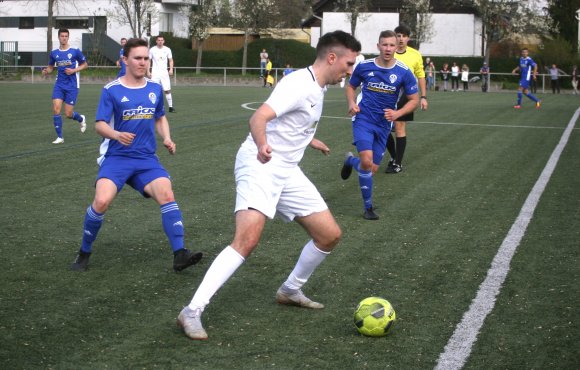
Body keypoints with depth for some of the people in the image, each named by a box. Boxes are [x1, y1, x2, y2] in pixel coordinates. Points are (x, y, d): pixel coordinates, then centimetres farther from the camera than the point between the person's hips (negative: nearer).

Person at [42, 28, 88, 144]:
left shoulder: (75, 51, -5)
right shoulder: (54, 53, 4)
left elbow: (85, 64, 5)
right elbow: (51, 67, 17)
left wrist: (74, 70, -11)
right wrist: (46, 71, -6)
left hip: (72, 85, -3)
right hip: (59, 85, 3)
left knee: (68, 114, -3)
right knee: (56, 109, -13)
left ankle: (81, 119, 34)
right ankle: (60, 137, -1)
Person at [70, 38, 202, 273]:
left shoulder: (155, 90, 11)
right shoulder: (111, 90, -2)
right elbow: (100, 125, -4)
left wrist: (166, 139, 5)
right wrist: (117, 135, -26)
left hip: (146, 159, 3)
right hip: (116, 157, -3)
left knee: (166, 194, -22)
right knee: (102, 201, -24)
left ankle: (179, 255, -19)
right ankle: (84, 253, -1)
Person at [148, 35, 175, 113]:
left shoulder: (167, 49, 3)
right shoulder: (152, 50, 0)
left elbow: (171, 60, 9)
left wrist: (171, 69, -6)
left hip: (164, 73, 1)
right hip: (155, 73, -1)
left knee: (167, 90, -3)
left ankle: (171, 107, 4)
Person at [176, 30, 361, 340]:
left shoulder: (317, 88, 14)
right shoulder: (299, 84, -17)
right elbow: (258, 118, -31)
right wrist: (262, 145, -52)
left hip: (287, 171, 10)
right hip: (260, 165, -10)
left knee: (330, 234, 8)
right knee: (247, 240, -26)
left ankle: (290, 291, 30)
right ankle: (192, 313, -22)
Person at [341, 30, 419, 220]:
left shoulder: (404, 72, -8)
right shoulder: (364, 66, -7)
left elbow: (414, 100, 0)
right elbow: (351, 86, 10)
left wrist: (397, 113, -17)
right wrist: (352, 103, -9)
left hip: (384, 124, 3)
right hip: (363, 120, -2)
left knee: (372, 169, 9)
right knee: (367, 162, -21)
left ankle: (350, 161, 43)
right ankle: (368, 207, -3)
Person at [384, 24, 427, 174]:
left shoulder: (415, 55, 1)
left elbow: (421, 77, 8)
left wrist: (423, 97, 4)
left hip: (405, 95, -2)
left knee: (400, 128, -2)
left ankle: (398, 163, 8)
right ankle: (393, 157, 25)